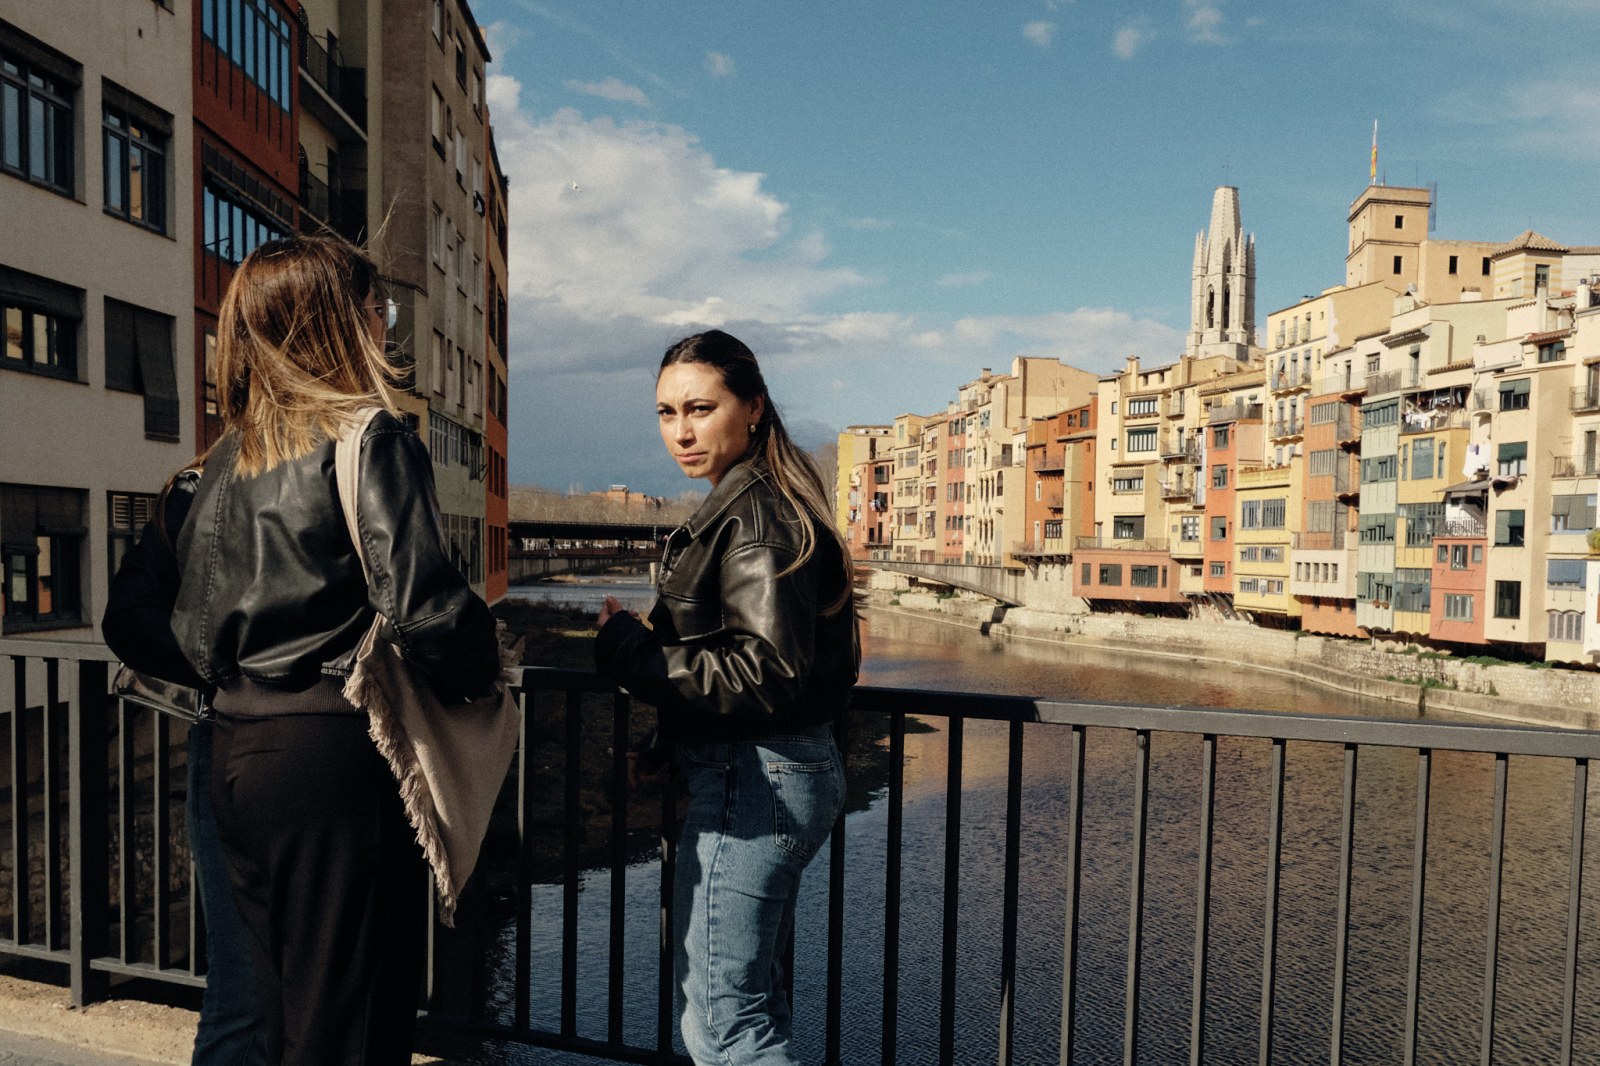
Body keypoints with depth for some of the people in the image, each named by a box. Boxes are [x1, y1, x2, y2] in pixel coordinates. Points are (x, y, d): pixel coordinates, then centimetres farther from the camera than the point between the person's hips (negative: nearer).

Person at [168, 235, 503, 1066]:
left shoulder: (229, 457, 11)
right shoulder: (368, 437, -10)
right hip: (337, 755, -8)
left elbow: (192, 623, 16)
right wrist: (481, 677, -3)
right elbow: (422, 602, -20)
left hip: (239, 754, 8)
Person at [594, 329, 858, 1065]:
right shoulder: (768, 504, 14)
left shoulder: (753, 514, -16)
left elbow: (766, 675, -23)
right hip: (785, 769, 10)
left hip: (751, 781, -10)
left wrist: (624, 649, -18)